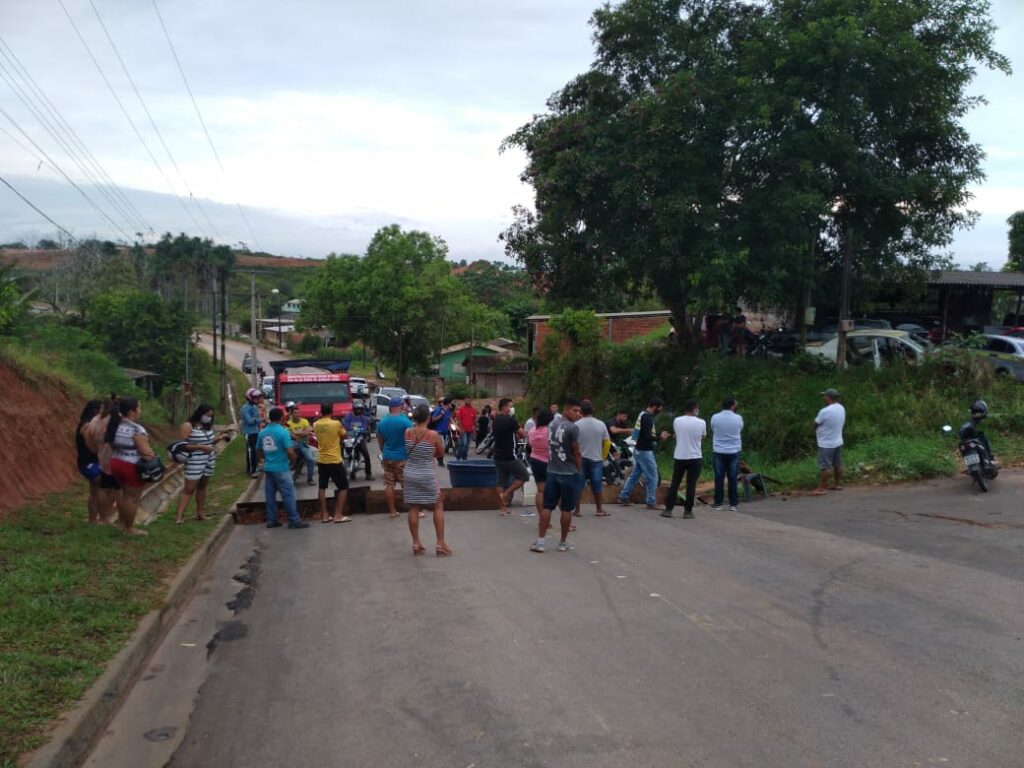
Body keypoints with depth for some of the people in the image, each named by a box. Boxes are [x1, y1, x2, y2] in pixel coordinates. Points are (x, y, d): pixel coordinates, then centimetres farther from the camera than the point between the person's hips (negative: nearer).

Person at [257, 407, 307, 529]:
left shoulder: (262, 432, 5)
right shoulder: (283, 431, -14)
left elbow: (258, 450, 14)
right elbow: (290, 451, -19)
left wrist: (261, 460, 31)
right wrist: (293, 461, -1)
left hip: (268, 468, 6)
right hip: (281, 468, -6)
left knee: (270, 495, 11)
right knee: (288, 495, -1)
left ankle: (271, 520, 16)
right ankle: (294, 520, 2)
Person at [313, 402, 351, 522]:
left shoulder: (316, 425, 0)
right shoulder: (336, 424, -15)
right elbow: (344, 435, 0)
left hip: (321, 461, 6)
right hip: (334, 461, -5)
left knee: (322, 487, 13)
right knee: (343, 487, 4)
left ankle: (324, 515, 15)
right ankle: (338, 515, -1)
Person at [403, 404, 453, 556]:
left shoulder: (408, 432, -5)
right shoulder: (433, 434, -13)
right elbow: (441, 453, 0)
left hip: (410, 473, 3)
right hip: (427, 475, -3)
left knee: (413, 509, 10)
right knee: (438, 506, 10)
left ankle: (416, 544, 15)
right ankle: (441, 544, 9)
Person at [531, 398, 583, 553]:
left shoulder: (551, 425, 7)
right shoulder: (572, 428, -15)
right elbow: (576, 453, -11)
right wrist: (579, 470, 2)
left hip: (552, 472, 6)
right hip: (569, 473, -6)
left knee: (547, 507, 8)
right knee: (566, 509, 6)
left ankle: (540, 542, 6)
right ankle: (563, 543, 14)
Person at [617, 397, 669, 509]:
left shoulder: (643, 414, 12)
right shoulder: (647, 418, -19)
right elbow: (647, 437, -24)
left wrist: (659, 433, 10)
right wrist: (659, 438, -9)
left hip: (638, 450, 10)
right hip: (645, 452, -10)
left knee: (634, 475, 15)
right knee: (652, 477, -2)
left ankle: (623, 497, 17)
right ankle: (651, 503, 2)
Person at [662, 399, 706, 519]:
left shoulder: (677, 421, -3)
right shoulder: (701, 423, -7)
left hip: (679, 457, 2)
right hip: (695, 458, -2)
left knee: (675, 483, 8)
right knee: (691, 485, 3)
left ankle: (668, 509, 8)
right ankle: (688, 511, 4)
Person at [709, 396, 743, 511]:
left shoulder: (715, 418, -7)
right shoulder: (738, 418, -7)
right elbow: (740, 431, 9)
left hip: (718, 451, 0)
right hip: (734, 452, 0)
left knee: (719, 478, 6)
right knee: (733, 478, 6)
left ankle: (718, 503, 8)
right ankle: (733, 504, 9)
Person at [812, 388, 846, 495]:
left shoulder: (825, 411, -25)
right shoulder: (842, 409, 2)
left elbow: (815, 425, -13)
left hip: (826, 444, -8)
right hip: (838, 442, 8)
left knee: (824, 467, -2)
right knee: (837, 465, 17)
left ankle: (822, 488, 3)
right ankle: (838, 484, 27)